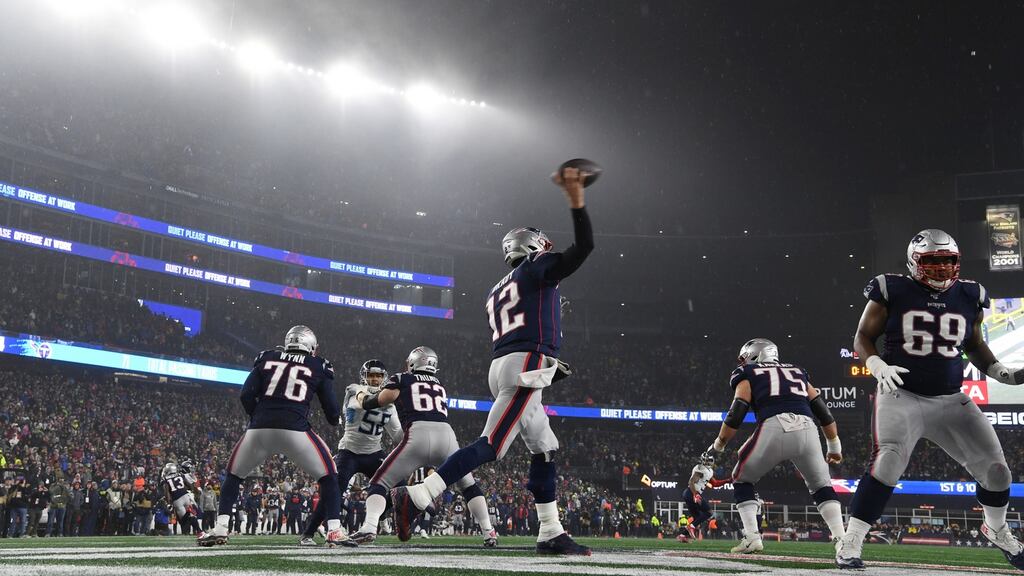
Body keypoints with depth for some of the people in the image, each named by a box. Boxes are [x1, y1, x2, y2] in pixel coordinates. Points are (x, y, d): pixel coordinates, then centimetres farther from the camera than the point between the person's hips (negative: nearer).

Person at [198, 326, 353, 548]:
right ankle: (335, 532, 1)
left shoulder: (267, 359, 18)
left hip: (260, 429, 2)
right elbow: (332, 411, 11)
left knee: (233, 474, 25)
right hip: (295, 430, -2)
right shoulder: (319, 367, 14)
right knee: (328, 476, 12)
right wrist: (336, 418, 33)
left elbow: (246, 395, 8)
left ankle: (220, 530, 18)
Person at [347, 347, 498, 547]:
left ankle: (369, 527, -13)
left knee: (379, 483, 10)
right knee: (468, 485, 25)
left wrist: (360, 397, 40)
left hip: (418, 436, -3)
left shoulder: (402, 380, 17)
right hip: (446, 435, 3)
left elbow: (372, 403, 17)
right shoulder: (441, 387, 30)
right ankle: (489, 532, 15)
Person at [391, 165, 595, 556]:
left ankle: (551, 534, 13)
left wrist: (549, 366, 28)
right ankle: (415, 498, -22)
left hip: (501, 366, 9)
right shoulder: (539, 268, 5)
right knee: (490, 447, -15)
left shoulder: (496, 293, 26)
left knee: (545, 450, 14)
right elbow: (584, 246, -5)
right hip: (526, 366, -9)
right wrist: (576, 201, -7)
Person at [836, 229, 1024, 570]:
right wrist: (878, 367, -19)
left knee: (995, 470, 7)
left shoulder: (969, 298, 6)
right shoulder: (892, 292, -6)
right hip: (901, 396, -5)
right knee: (888, 463, -25)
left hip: (950, 401, 5)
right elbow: (863, 338, 0)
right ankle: (850, 543, -15)